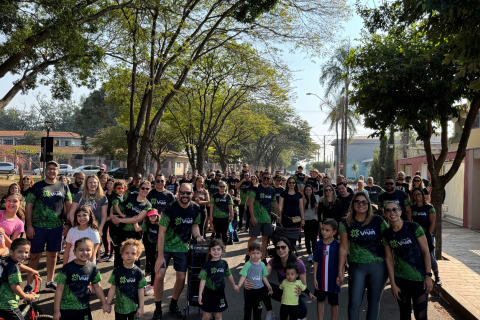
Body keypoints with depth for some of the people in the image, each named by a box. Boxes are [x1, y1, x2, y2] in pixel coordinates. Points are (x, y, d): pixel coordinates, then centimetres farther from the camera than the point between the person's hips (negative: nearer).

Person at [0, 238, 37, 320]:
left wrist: (30, 270, 44)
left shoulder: (7, 260, 6)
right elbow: (14, 286, -27)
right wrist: (25, 296, -12)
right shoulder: (14, 268, -24)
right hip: (7, 305, -10)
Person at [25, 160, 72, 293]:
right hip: (38, 227, -2)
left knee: (53, 254, 12)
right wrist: (29, 226, -9)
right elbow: (28, 206, -3)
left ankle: (50, 282, 25)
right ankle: (29, 284, 14)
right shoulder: (37, 186, -1)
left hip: (57, 227, 2)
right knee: (35, 255, 3)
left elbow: (69, 205, 9)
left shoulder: (63, 187, 6)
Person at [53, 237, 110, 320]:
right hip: (66, 309, -3)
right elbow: (59, 290, -10)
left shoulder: (93, 268, -4)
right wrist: (56, 310, -9)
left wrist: (104, 303, 9)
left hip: (84, 308, 3)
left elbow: (97, 286, 9)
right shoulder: (67, 268, -15)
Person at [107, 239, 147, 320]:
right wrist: (107, 304, 1)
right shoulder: (117, 271, -7)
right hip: (120, 307, 1)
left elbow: (141, 290, -5)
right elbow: (113, 289, 0)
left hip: (134, 307, -1)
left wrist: (141, 307, -4)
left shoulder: (138, 272, -9)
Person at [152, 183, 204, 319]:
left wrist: (197, 236, -13)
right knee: (159, 276, -12)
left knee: (181, 278, 4)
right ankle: (158, 309, 8)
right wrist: (160, 255, -23)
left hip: (182, 247, 4)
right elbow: (161, 232, -20)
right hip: (166, 246, -3)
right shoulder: (170, 209, -22)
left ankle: (173, 305, 30)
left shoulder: (196, 208, -8)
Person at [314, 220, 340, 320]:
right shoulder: (318, 244, -3)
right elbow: (316, 262, 0)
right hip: (320, 280, 3)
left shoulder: (338, 246, -11)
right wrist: (315, 278, -2)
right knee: (320, 300, 14)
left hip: (333, 280, -3)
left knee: (334, 303, 12)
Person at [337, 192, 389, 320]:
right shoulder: (346, 223, -2)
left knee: (374, 301, 11)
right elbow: (344, 248, 0)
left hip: (378, 267, 0)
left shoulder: (378, 221, -5)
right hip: (356, 267, 0)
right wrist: (340, 271, 0)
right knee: (354, 302, 0)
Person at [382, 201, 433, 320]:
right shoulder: (387, 234, 1)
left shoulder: (414, 228, -10)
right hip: (400, 279, 4)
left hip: (419, 278, -4)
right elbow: (389, 259, 3)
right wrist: (393, 283, 1)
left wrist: (428, 276, -11)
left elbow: (426, 251, -8)